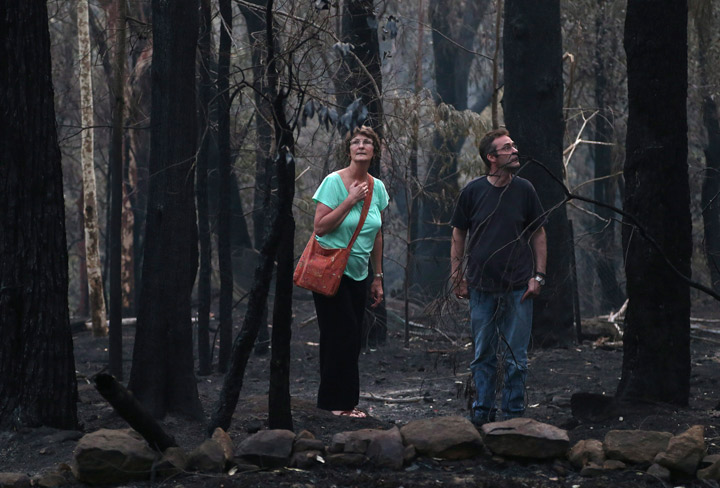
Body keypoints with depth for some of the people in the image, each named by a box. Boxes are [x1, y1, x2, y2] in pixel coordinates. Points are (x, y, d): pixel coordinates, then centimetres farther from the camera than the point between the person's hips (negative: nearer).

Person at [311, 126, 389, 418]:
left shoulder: (377, 187, 7)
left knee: (352, 339, 5)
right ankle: (337, 402, 0)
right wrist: (350, 200, -20)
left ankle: (345, 402, 11)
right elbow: (320, 227, -16)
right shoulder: (334, 182, -11)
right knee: (342, 336, -8)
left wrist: (378, 278, 14)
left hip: (358, 273, 6)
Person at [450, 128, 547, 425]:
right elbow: (458, 236, 8)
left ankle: (513, 414, 8)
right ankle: (482, 411, 14)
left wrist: (538, 275, 0)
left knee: (516, 358, 1)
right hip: (481, 288, 0)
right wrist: (457, 277, 4)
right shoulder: (473, 191, 0)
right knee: (483, 356, 5)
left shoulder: (524, 190, 2)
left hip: (518, 288, 0)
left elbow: (538, 234, 8)